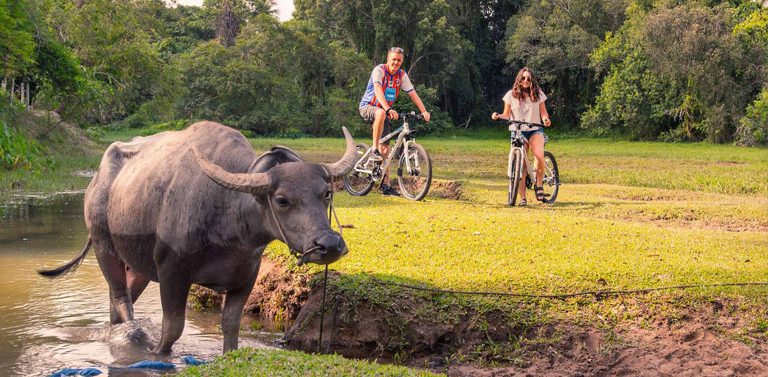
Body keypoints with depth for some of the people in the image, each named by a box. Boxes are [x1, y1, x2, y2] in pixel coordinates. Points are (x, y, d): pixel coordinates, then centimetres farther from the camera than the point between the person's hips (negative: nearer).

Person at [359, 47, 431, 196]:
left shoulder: (402, 75, -1)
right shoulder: (379, 70, -19)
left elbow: (413, 94, -3)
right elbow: (377, 90, -33)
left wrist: (424, 112, -17)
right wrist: (388, 109, -48)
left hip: (384, 111, 6)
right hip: (367, 107, -6)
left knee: (385, 148, 0)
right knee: (381, 113, -42)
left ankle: (386, 185, 3)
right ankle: (374, 151, -32)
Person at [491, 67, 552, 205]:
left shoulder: (538, 94, 4)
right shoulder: (511, 95, 2)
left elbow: (543, 112, 6)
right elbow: (507, 115, 4)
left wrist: (546, 119, -16)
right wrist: (498, 116, -17)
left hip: (535, 130, 0)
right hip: (518, 132, 0)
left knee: (540, 156, -28)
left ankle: (538, 186, -7)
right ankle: (522, 198, 3)